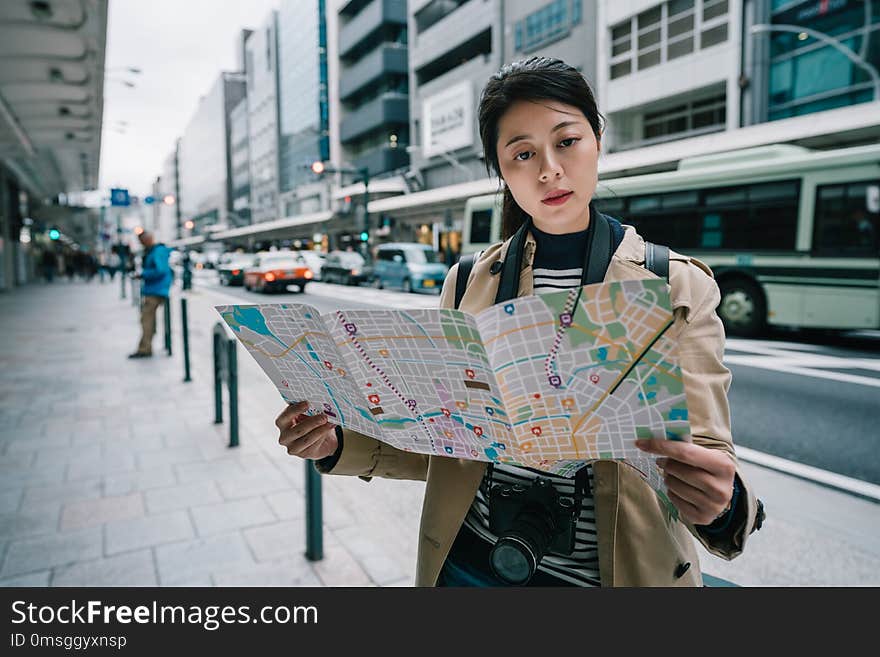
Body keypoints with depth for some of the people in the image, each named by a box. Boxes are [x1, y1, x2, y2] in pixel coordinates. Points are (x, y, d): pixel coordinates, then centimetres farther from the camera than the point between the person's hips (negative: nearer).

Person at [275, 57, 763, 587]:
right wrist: (340, 443, -13)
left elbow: (705, 455, -10)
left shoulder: (679, 288, -8)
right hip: (471, 563, 3)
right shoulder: (468, 284, -2)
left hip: (617, 568, -1)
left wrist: (721, 506, -32)